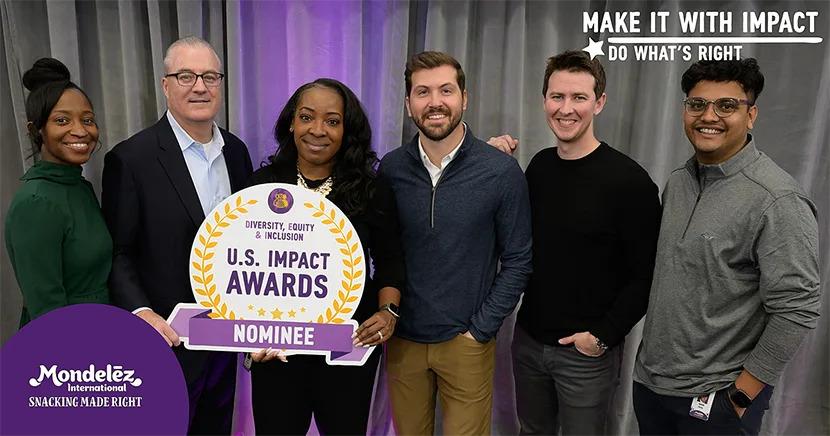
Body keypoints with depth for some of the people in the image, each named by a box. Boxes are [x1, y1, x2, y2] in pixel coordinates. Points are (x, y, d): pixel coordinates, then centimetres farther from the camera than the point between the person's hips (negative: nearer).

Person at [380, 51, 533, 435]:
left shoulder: (501, 171, -11)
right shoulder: (390, 168, -4)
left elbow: (517, 261, -6)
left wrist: (480, 330, -8)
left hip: (466, 342, -2)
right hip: (402, 339, 3)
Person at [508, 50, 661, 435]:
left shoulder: (628, 180, -16)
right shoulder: (539, 165, 1)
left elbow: (645, 276, -14)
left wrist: (604, 336, -15)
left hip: (587, 351, -5)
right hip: (528, 339, 5)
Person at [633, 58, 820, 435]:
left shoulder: (777, 201, -18)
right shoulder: (677, 182, 3)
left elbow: (796, 311, -18)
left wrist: (741, 394, -13)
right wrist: (651, 367, 10)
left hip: (715, 397, -6)